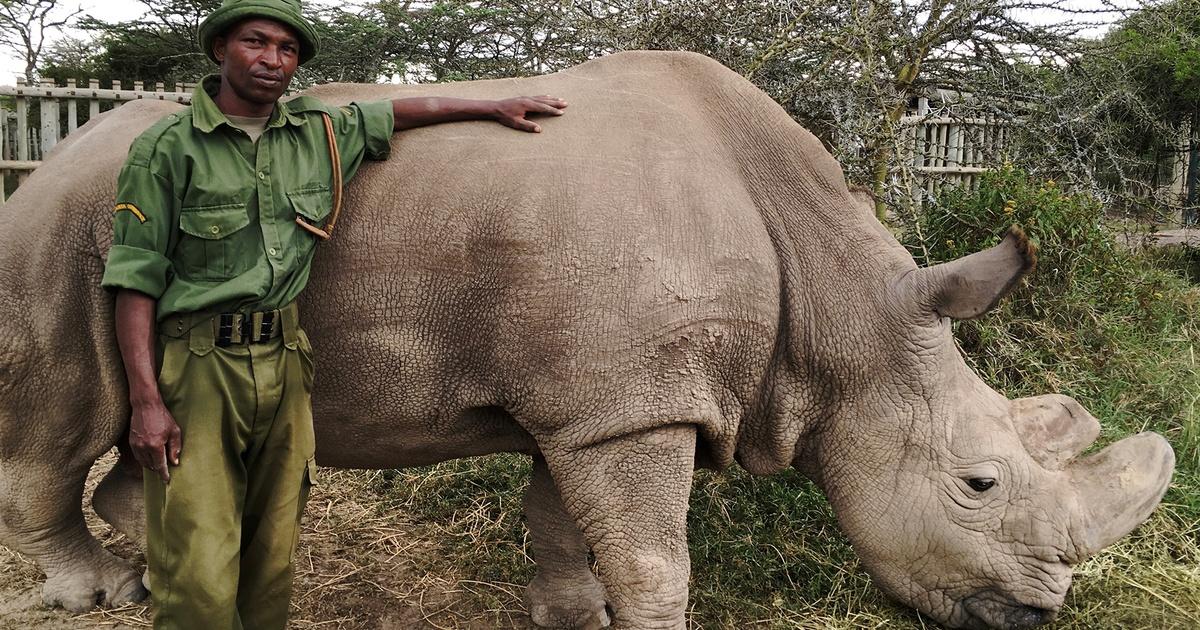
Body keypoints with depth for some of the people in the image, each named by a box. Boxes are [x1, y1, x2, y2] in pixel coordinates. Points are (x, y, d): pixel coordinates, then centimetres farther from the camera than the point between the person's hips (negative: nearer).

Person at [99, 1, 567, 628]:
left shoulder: (322, 133, 8)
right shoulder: (167, 147, -4)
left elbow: (401, 111, 24)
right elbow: (135, 281, -6)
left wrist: (496, 107, 22)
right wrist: (147, 402, -12)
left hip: (284, 360, 4)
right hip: (196, 365, -4)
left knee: (273, 553, 11)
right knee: (199, 579, -6)